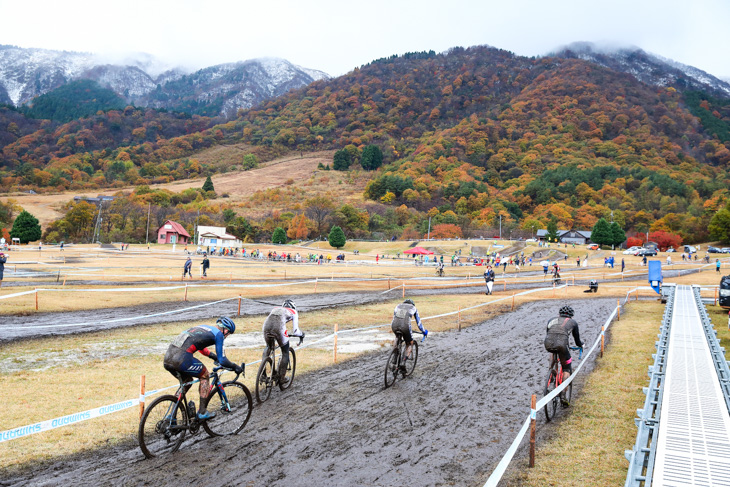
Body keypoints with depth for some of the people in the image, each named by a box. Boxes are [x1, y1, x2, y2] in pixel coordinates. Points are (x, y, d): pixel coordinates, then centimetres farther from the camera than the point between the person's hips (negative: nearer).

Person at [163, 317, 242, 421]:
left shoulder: (203, 327, 29)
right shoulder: (218, 334, 6)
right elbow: (222, 360, 5)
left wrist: (214, 356, 60)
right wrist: (235, 367, 21)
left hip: (167, 358, 8)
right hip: (182, 359, -8)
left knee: (187, 382, 28)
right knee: (204, 376, 17)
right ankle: (202, 412, 17)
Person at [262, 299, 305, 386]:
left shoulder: (276, 308, 37)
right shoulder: (293, 312, 24)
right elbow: (295, 331, 16)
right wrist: (301, 334, 37)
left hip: (267, 324, 4)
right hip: (279, 327, -4)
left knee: (268, 347, 33)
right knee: (285, 352, 18)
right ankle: (282, 378, 20)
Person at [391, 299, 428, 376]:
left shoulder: (398, 306, 31)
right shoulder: (413, 308, 25)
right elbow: (418, 321, 31)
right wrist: (424, 331, 46)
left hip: (394, 326, 3)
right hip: (405, 326, -3)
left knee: (397, 336, 38)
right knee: (410, 344, 20)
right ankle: (402, 364, 7)